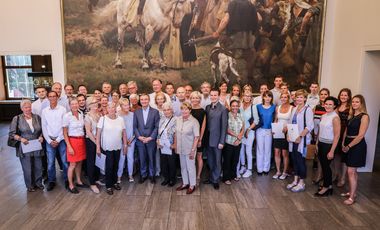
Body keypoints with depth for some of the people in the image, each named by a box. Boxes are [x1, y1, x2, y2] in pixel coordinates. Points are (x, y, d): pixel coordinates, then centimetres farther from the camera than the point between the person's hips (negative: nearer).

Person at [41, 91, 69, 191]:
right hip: (49, 140, 2)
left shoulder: (62, 109, -4)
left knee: (65, 161, 3)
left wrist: (58, 140, -9)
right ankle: (51, 181, 23)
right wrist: (49, 141, -4)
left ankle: (67, 179, 19)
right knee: (50, 162, 7)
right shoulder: (44, 111, 3)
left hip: (61, 139, -2)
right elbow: (44, 127, 4)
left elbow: (64, 126, -6)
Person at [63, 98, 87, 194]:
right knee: (73, 164, 1)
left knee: (79, 162, 15)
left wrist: (84, 139, 7)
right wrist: (69, 146, -13)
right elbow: (65, 133, -9)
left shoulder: (81, 114, 4)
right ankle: (71, 185, 15)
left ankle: (79, 181, 30)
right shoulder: (67, 116, -11)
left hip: (82, 140, 5)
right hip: (72, 141, -5)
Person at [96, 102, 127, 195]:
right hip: (107, 147, -3)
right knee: (109, 166, 3)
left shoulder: (120, 119, 0)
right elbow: (98, 133, -9)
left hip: (118, 147, 3)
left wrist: (125, 145, 7)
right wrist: (98, 147, -12)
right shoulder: (103, 119, -9)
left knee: (115, 165, 15)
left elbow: (124, 133, 6)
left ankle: (114, 182, 35)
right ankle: (108, 186, 20)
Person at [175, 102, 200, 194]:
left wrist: (193, 150, -15)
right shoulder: (178, 119, -1)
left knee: (190, 167, 8)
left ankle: (192, 185, 26)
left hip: (189, 149, -5)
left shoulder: (194, 121, -16)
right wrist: (175, 145, 7)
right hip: (180, 148, 5)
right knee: (183, 167, 18)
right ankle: (185, 183, 35)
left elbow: (196, 137, -14)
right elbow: (176, 133, 7)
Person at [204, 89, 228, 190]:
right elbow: (206, 123, 8)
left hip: (217, 139, -5)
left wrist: (222, 142, -13)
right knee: (210, 161, 16)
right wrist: (204, 138, 4)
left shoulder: (223, 109, -11)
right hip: (208, 139, 5)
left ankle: (215, 180, 24)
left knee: (217, 161, 9)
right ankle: (211, 177, 33)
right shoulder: (207, 107, 6)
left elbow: (224, 126, -11)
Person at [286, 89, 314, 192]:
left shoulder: (308, 110, -9)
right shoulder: (294, 109, 12)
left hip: (302, 139, -6)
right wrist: (288, 135, 3)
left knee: (300, 160, 0)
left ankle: (301, 183, 13)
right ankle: (295, 180, 24)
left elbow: (309, 126, -16)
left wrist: (300, 136, -20)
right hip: (293, 139, 6)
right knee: (294, 159, 11)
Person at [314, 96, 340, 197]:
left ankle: (326, 188, 20)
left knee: (326, 166, 4)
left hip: (328, 145, -6)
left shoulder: (335, 118, -14)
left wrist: (332, 151, -17)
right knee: (323, 165, 12)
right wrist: (317, 143, 11)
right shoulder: (323, 116, 7)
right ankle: (329, 186, 27)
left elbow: (337, 136, -16)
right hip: (321, 144, 6)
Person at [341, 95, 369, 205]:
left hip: (357, 145, -7)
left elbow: (360, 135, -16)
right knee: (353, 171, 15)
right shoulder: (351, 115, 12)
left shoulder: (364, 116, -11)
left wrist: (348, 146, -12)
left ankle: (352, 197, 2)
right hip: (348, 144, 7)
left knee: (351, 171, -7)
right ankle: (351, 192, 25)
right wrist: (343, 144, 1)